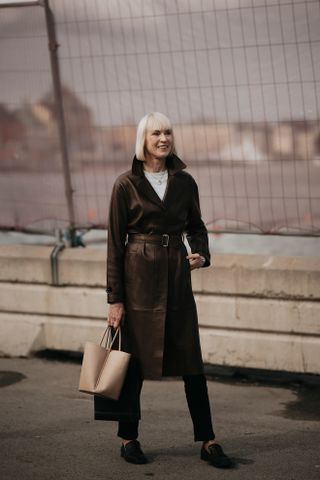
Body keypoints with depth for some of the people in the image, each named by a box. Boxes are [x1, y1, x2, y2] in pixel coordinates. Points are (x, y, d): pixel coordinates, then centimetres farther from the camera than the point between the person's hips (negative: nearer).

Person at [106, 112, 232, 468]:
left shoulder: (184, 182, 7)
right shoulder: (126, 184, -4)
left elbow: (196, 227, 19)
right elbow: (115, 243, -3)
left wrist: (201, 254, -4)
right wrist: (115, 299, -6)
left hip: (177, 278, 3)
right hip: (139, 278, -3)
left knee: (191, 362, 2)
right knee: (134, 360, 3)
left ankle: (207, 442, 8)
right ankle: (128, 439, 18)